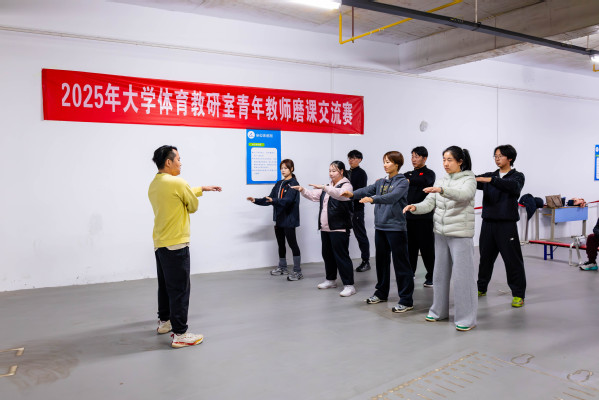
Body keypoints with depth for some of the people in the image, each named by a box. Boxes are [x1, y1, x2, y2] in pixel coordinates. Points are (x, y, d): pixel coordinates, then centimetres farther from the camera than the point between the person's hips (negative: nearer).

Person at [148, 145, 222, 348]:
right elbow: (193, 206, -5)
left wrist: (203, 188, 27)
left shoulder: (154, 185, 10)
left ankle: (164, 321, 35)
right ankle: (180, 334, 1)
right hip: (176, 245, -9)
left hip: (159, 244, 9)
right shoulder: (177, 183, -17)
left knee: (165, 285, 21)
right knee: (180, 289, -3)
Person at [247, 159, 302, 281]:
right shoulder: (279, 184, 16)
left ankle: (297, 272, -2)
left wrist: (274, 201, -36)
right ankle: (282, 267, 29)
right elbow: (270, 198, 15)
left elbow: (288, 200, -22)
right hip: (279, 218, 8)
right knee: (280, 243, 15)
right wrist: (256, 200, 4)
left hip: (289, 219, -8)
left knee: (292, 243, -7)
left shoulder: (293, 183, -8)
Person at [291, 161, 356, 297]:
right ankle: (331, 280, 30)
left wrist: (324, 187, -39)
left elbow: (340, 194, -28)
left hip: (339, 228, -8)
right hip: (325, 228, 8)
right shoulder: (327, 187, 20)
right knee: (327, 254, 15)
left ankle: (349, 285, -4)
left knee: (341, 256, -8)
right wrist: (303, 190, -3)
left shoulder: (346, 185, -6)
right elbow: (314, 196, 16)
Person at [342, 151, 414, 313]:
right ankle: (381, 293, 32)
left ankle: (406, 300, 3)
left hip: (396, 228, -7)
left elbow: (392, 196, -24)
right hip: (380, 227, 7)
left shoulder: (402, 182, -6)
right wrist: (352, 194, -19)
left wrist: (372, 199, -38)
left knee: (401, 264, -4)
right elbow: (367, 190, 0)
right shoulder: (380, 182, 14)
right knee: (381, 261, 17)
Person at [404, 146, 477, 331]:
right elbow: (429, 203, 5)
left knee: (462, 275, -5)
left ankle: (466, 318, 5)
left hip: (461, 234, -6)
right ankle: (439, 310, 28)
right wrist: (415, 207, -16)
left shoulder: (469, 179, -5)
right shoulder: (440, 181, 12)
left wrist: (442, 190, -44)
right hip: (441, 233, 6)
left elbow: (463, 194, -27)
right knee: (440, 272, 14)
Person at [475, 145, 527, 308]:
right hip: (488, 222, 5)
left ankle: (518, 294, 7)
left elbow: (513, 186, -23)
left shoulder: (517, 176, 0)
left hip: (506, 224, -4)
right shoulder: (490, 175, 14)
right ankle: (481, 288, 28)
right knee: (485, 256, 13)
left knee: (512, 259, -3)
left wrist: (489, 180, -33)